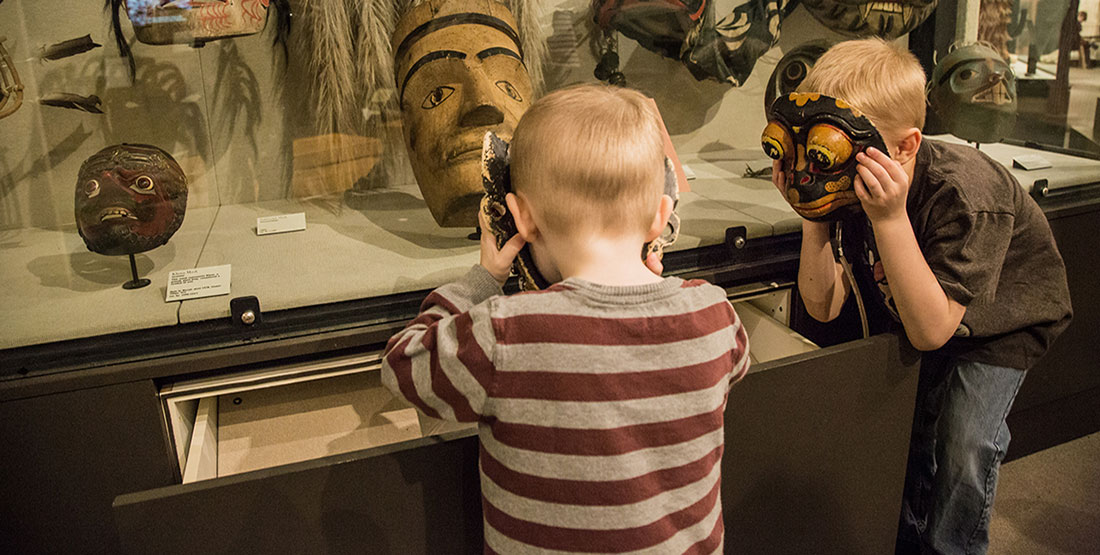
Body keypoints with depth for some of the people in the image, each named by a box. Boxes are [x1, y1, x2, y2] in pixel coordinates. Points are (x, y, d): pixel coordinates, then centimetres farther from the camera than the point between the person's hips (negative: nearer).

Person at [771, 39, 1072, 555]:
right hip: (914, 313, 5)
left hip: (1003, 318, -4)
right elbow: (824, 307, -20)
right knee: (906, 432, 0)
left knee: (962, 449, -13)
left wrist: (890, 219, -49)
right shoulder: (851, 185, -23)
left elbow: (931, 332, -40)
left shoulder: (965, 194, -39)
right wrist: (812, 214, -35)